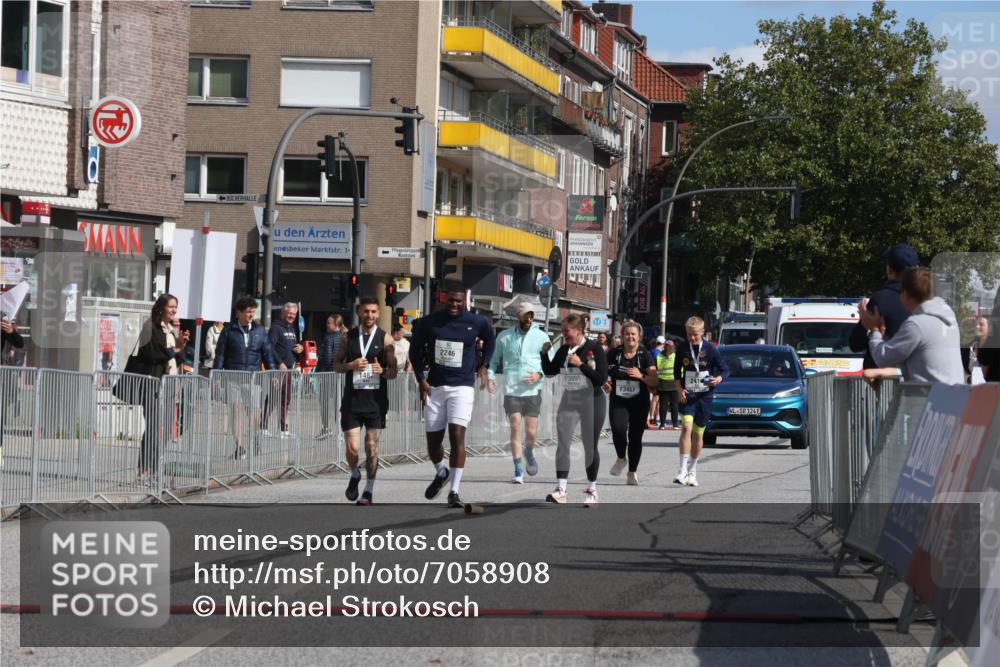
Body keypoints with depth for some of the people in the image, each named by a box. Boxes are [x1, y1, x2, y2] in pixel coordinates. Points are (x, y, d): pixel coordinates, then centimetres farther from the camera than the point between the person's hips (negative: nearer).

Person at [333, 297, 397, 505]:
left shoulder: (385, 339, 1)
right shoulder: (349, 336, 6)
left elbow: (393, 371, 3)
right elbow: (336, 365, 11)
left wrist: (382, 370, -19)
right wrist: (351, 365, -10)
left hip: (376, 400, -1)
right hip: (352, 400, 1)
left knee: (372, 447, -1)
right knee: (352, 449, -3)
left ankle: (368, 492, 10)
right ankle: (355, 475, 28)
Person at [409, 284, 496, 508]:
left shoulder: (476, 322, -3)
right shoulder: (429, 322, -2)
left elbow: (490, 340, 19)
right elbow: (415, 350, 10)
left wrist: (483, 366, 10)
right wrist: (421, 379, 1)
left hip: (462, 387, -2)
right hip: (434, 387, 2)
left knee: (457, 437, -16)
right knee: (433, 440, 8)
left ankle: (454, 491, -13)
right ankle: (441, 473, 40)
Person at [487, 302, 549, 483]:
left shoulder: (541, 337, 5)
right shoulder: (504, 337, 8)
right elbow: (494, 359, 17)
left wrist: (539, 374, -12)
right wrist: (490, 375, -2)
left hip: (532, 390, 0)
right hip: (511, 390, 0)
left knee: (531, 431, -1)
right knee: (515, 428, -6)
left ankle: (529, 452, 33)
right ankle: (518, 470, 0)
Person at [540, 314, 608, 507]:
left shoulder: (594, 348, -11)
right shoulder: (564, 350, 4)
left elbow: (602, 378, -16)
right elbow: (550, 371, 12)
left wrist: (581, 364, -23)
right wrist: (544, 353, -2)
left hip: (591, 401, -4)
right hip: (569, 400, 4)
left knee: (590, 446, 5)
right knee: (563, 443, -7)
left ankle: (592, 491, 18)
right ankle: (561, 490, -9)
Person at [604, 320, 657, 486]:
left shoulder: (645, 355, -3)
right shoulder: (614, 354, 1)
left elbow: (654, 381, -6)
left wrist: (641, 376, -24)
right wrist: (605, 382, -5)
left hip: (639, 402, 0)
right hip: (618, 400, 0)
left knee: (636, 436, 3)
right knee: (618, 429, -20)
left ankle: (633, 471, 20)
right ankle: (622, 458, 10)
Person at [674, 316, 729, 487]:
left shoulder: (710, 349, -5)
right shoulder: (683, 348, 1)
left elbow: (725, 370, 1)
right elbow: (677, 370, 12)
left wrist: (718, 379, -21)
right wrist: (679, 389, -2)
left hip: (705, 396, 0)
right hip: (687, 395, 0)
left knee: (698, 433, 6)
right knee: (686, 427, -19)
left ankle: (692, 472, 21)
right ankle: (683, 470, -19)